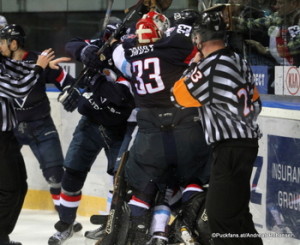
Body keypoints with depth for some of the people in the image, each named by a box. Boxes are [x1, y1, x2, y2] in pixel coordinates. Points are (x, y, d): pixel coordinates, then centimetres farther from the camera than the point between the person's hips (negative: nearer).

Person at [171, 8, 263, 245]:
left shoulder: (208, 67, -18)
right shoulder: (238, 61, 9)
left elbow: (178, 96, -7)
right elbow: (254, 102, 18)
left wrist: (192, 69, 5)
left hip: (230, 149, -10)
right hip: (246, 141, 10)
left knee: (223, 215, -12)